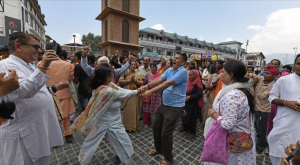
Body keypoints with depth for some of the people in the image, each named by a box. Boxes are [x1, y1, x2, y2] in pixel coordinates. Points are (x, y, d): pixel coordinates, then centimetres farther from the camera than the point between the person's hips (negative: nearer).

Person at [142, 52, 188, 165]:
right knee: (156, 127, 20)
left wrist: (151, 91, -33)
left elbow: (167, 84, -28)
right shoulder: (169, 70, 7)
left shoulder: (183, 71, -18)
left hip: (175, 108, -8)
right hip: (164, 105, 8)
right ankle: (159, 148, 47)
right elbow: (159, 79, -7)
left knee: (166, 133, 1)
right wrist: (148, 85, -24)